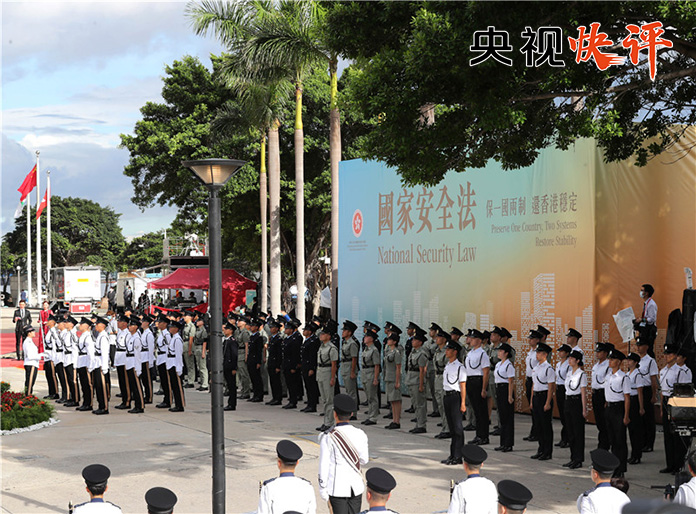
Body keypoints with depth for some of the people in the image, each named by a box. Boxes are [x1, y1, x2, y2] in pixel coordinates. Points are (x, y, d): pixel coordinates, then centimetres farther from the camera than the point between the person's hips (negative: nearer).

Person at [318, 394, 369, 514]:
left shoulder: (328, 437, -14)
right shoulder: (360, 435, -4)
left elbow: (324, 465, -11)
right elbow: (364, 461, 6)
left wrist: (322, 488, -3)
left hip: (337, 488, -3)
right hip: (356, 487, 3)